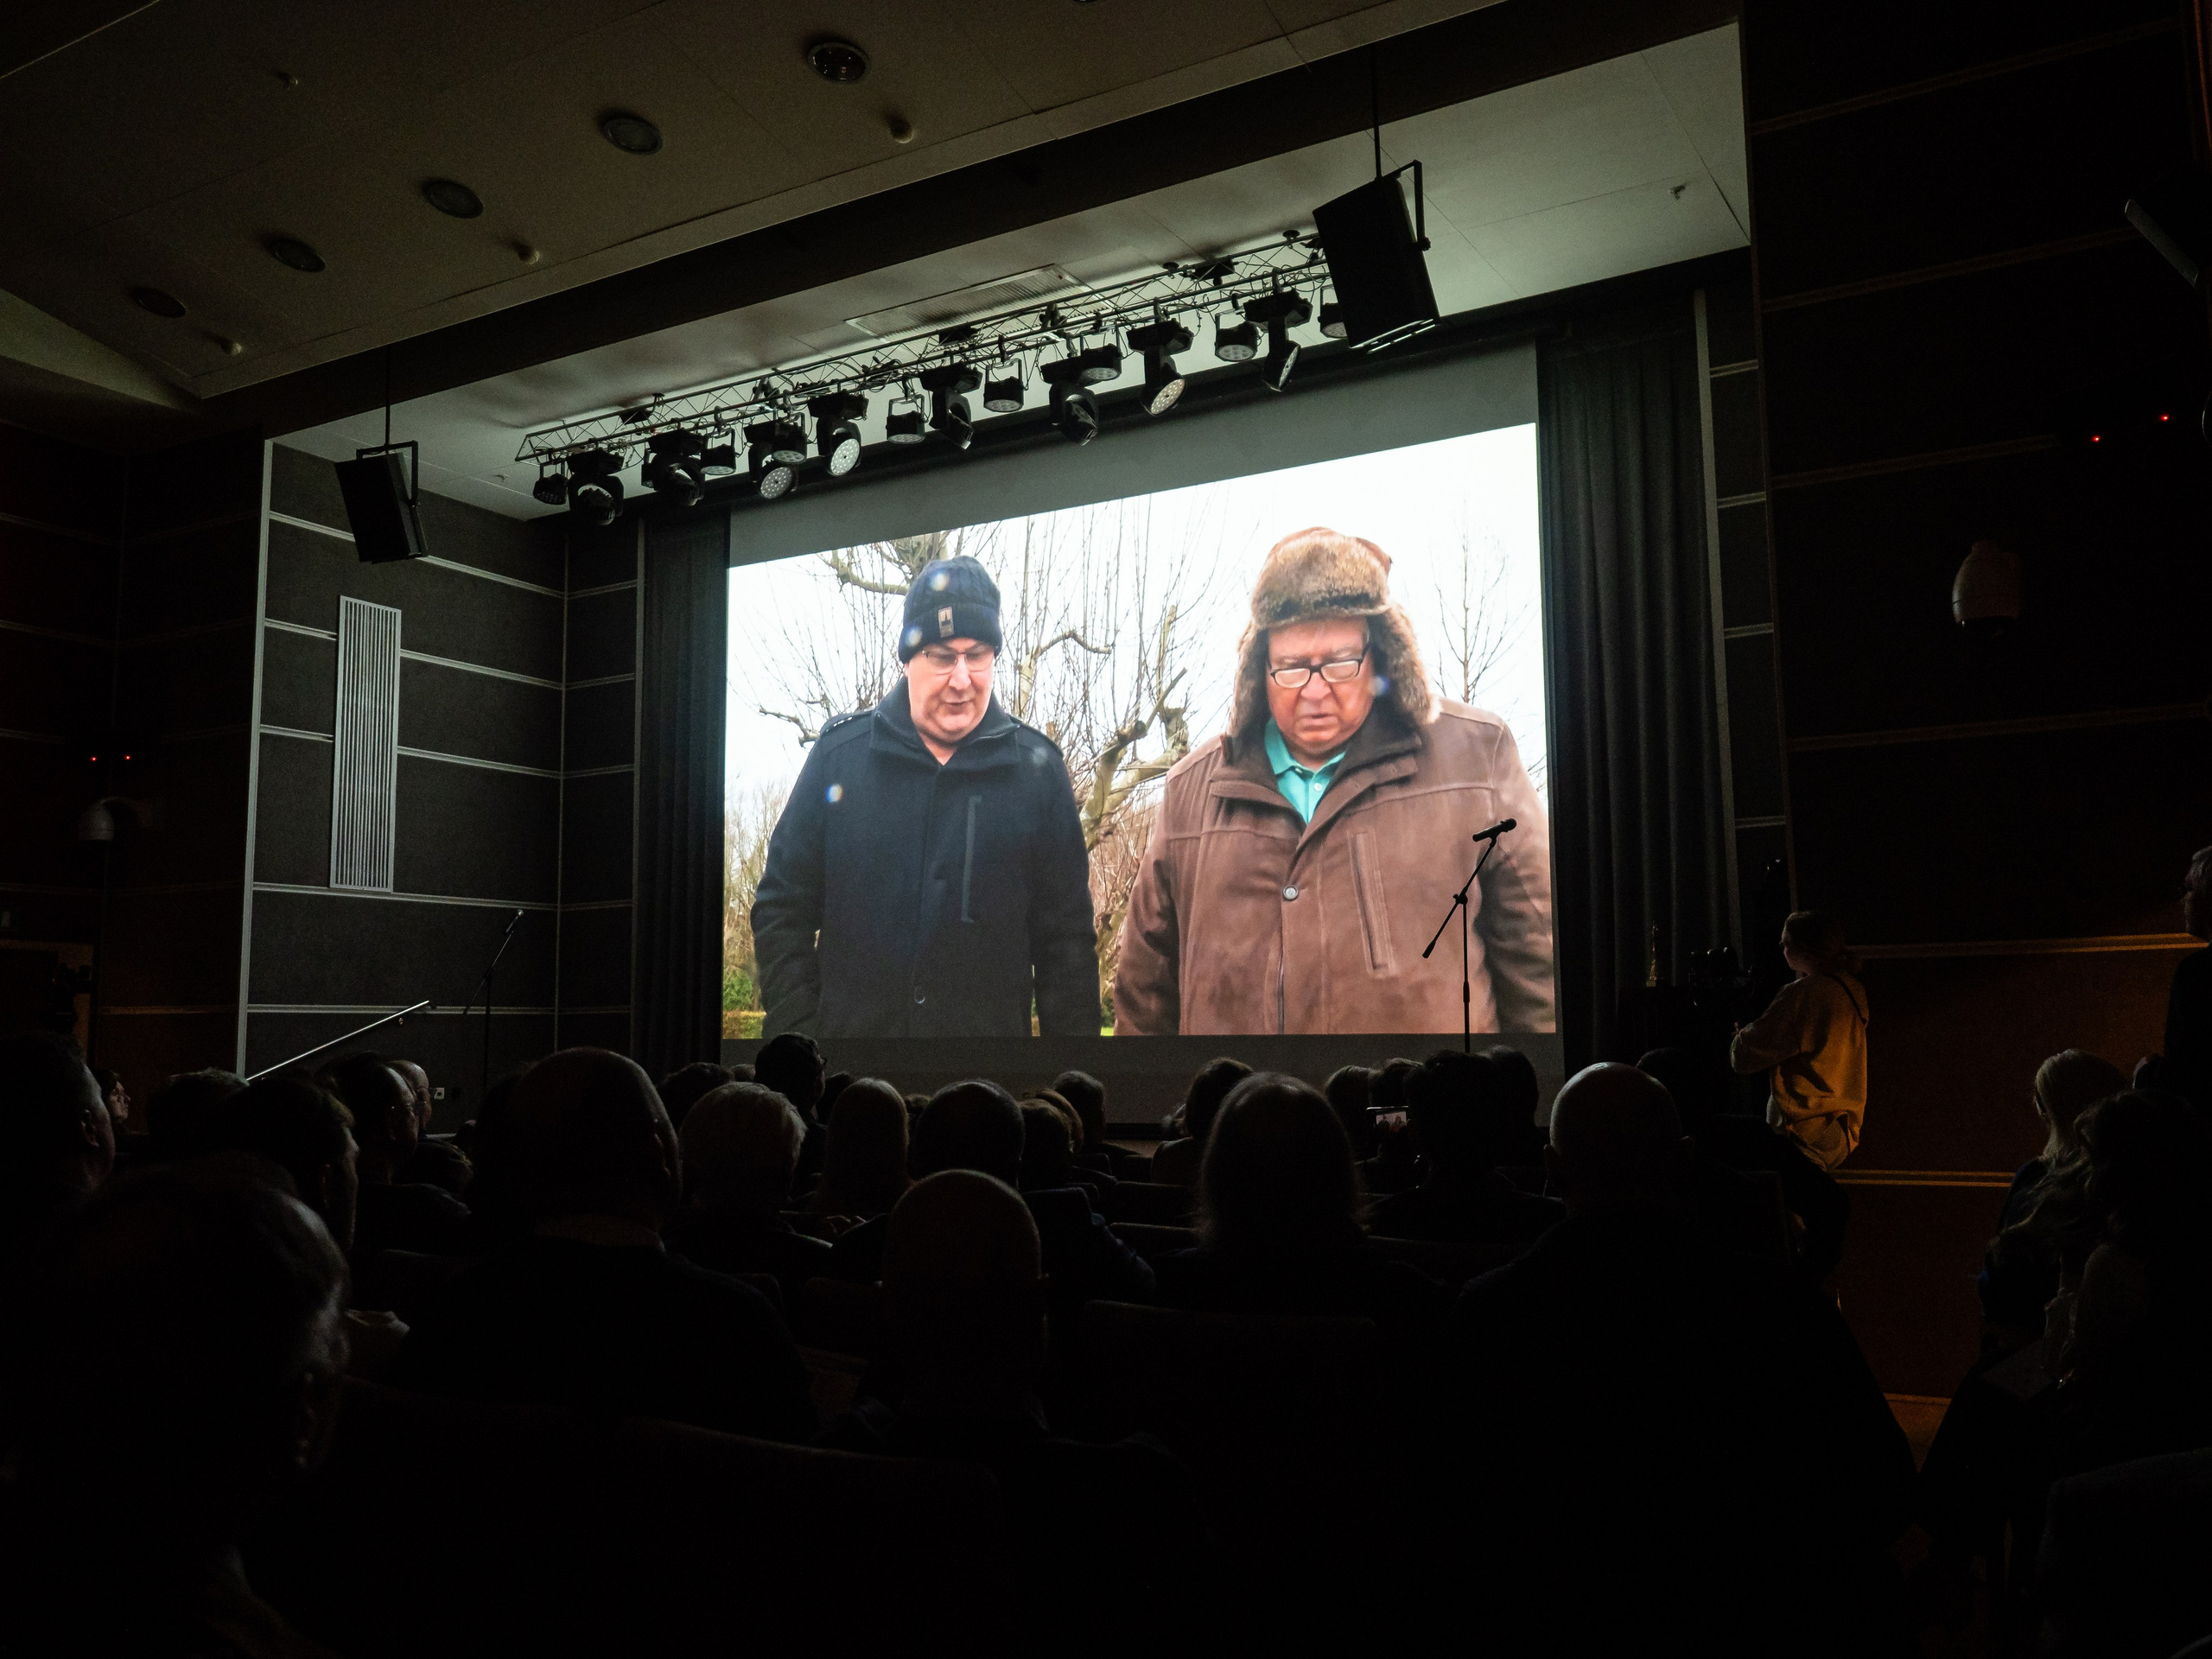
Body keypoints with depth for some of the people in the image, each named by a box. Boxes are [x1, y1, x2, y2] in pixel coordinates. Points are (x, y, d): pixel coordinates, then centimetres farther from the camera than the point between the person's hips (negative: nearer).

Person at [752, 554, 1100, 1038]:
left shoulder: (1037, 769, 0)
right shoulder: (839, 753, 0)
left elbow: (1067, 940, 2)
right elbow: (782, 908, 4)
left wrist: (1071, 1031, -1)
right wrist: (794, 1025, -2)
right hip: (846, 1027, 0)